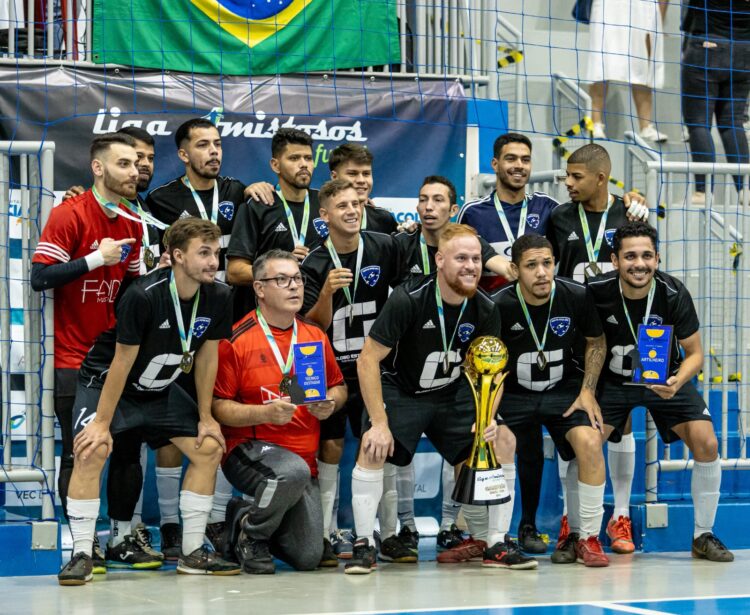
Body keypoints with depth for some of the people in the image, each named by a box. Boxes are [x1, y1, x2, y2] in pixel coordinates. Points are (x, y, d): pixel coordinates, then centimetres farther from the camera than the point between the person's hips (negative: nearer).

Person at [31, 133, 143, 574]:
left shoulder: (132, 225, 10)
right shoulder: (69, 215, -10)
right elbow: (40, 277, -16)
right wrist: (95, 259, -20)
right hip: (74, 355, -6)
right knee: (79, 451, -4)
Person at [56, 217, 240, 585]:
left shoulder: (218, 297, -13)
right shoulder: (143, 296, -30)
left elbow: (207, 356, -1)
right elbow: (122, 362, -24)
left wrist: (205, 417, 2)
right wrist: (102, 422, -20)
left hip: (161, 390, 6)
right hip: (105, 383, -6)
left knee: (209, 448, -3)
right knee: (93, 450, -27)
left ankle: (192, 553, 6)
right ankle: (81, 555, -19)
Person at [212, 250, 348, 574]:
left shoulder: (316, 336, 10)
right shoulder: (236, 340, -8)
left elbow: (339, 387, 20)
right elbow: (218, 406, -11)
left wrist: (329, 403, -3)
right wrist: (265, 412, -25)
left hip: (303, 456, 5)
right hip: (249, 448, -5)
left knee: (308, 558, -4)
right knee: (294, 471, -40)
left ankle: (249, 517, 27)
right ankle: (251, 534, -10)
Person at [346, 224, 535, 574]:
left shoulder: (485, 311, -11)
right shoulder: (408, 300, -25)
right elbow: (368, 360, -22)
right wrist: (379, 423, -26)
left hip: (453, 394, 4)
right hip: (400, 390, -4)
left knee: (502, 441, -9)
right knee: (374, 446, -28)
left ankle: (496, 545, 3)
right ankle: (363, 545, -16)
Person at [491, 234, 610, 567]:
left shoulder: (577, 296, -11)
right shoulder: (499, 306, -16)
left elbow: (596, 342, 7)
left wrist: (587, 391, -3)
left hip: (564, 388, 1)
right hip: (512, 392, -1)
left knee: (589, 442, -25)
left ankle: (586, 537, -9)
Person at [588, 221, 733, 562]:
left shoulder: (674, 294, -23)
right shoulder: (598, 291, -23)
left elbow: (694, 353, -13)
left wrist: (676, 383, -32)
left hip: (666, 377, 0)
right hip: (613, 379, 0)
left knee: (706, 444, -16)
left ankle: (703, 536, 2)